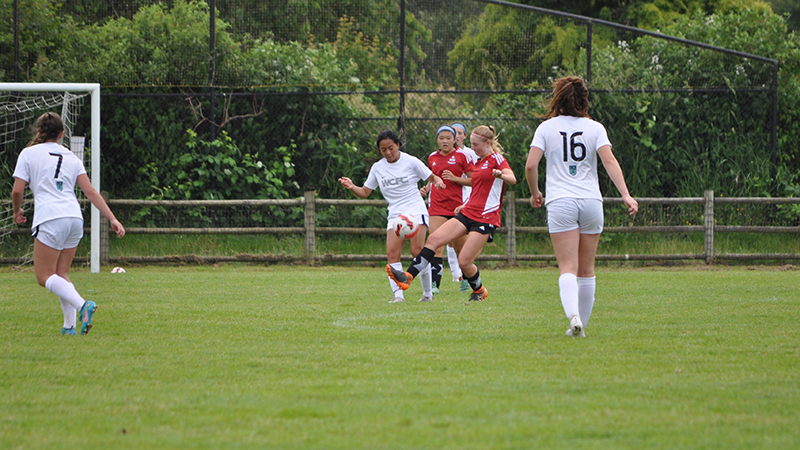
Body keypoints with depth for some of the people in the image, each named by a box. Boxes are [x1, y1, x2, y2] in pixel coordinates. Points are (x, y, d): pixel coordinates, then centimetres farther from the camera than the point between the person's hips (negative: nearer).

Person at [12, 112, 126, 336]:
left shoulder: (29, 153, 6)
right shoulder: (71, 157, 18)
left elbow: (17, 191, 1)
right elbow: (90, 192, 11)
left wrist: (17, 211, 21)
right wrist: (112, 219, 9)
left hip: (49, 218, -5)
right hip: (74, 217, 5)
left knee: (44, 275, -2)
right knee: (62, 273, 14)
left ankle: (82, 305, -25)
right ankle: (70, 325, 2)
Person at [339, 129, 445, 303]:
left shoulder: (410, 162, 0)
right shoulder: (378, 168, 10)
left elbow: (432, 177, 6)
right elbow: (365, 192, 13)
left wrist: (438, 182, -17)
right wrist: (352, 187, -6)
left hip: (416, 212, -4)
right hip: (395, 215, 4)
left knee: (417, 250, -16)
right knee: (392, 252, -16)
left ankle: (428, 293, -2)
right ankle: (398, 294, -20)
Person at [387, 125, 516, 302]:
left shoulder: (496, 158, -6)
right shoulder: (479, 162, 20)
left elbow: (512, 180, -24)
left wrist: (500, 175, -45)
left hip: (486, 218, -8)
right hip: (468, 213, 8)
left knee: (464, 262, -12)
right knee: (433, 239, -8)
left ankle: (479, 290, 17)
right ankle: (407, 277, -13)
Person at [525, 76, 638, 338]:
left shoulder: (546, 128, 4)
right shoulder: (595, 128, 6)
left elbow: (531, 165, -2)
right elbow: (609, 161, -6)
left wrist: (535, 193, 14)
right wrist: (625, 195, -11)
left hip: (560, 203, -2)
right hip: (591, 202, 2)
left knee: (568, 268, -10)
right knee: (587, 269, 13)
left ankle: (573, 315, -33)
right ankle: (581, 325, 18)